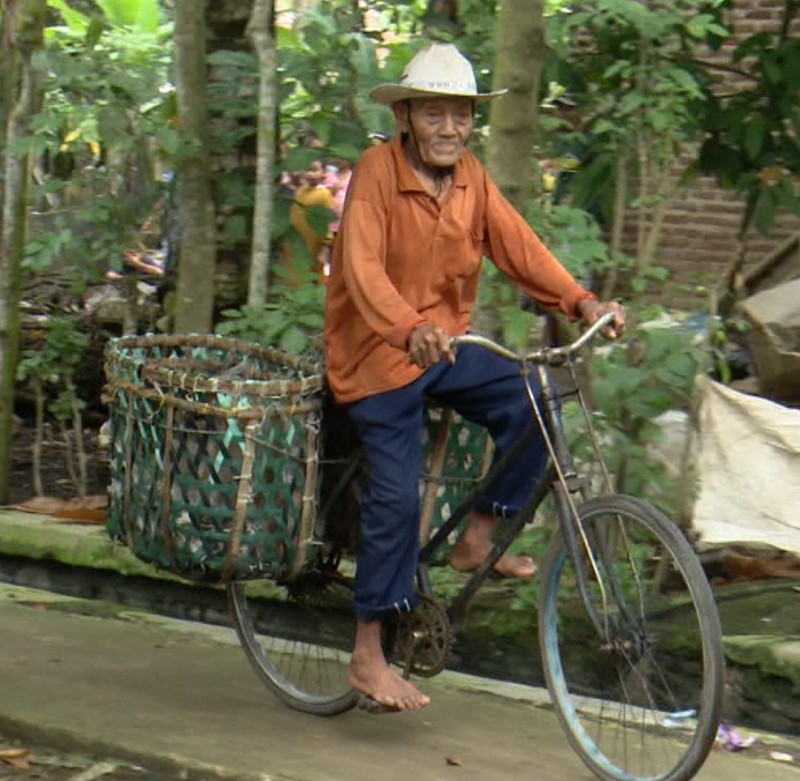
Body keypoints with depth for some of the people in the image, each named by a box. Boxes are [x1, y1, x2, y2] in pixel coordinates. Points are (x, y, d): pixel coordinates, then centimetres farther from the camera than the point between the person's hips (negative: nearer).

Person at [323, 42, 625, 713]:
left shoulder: (471, 178, 2)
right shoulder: (377, 171, -17)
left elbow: (518, 246, -5)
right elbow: (363, 266, -29)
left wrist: (581, 301, -21)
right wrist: (409, 329, -47)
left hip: (447, 344, 6)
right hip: (377, 354, -6)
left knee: (532, 402, -16)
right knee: (397, 496, -11)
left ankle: (478, 539, 2)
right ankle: (369, 657, -1)